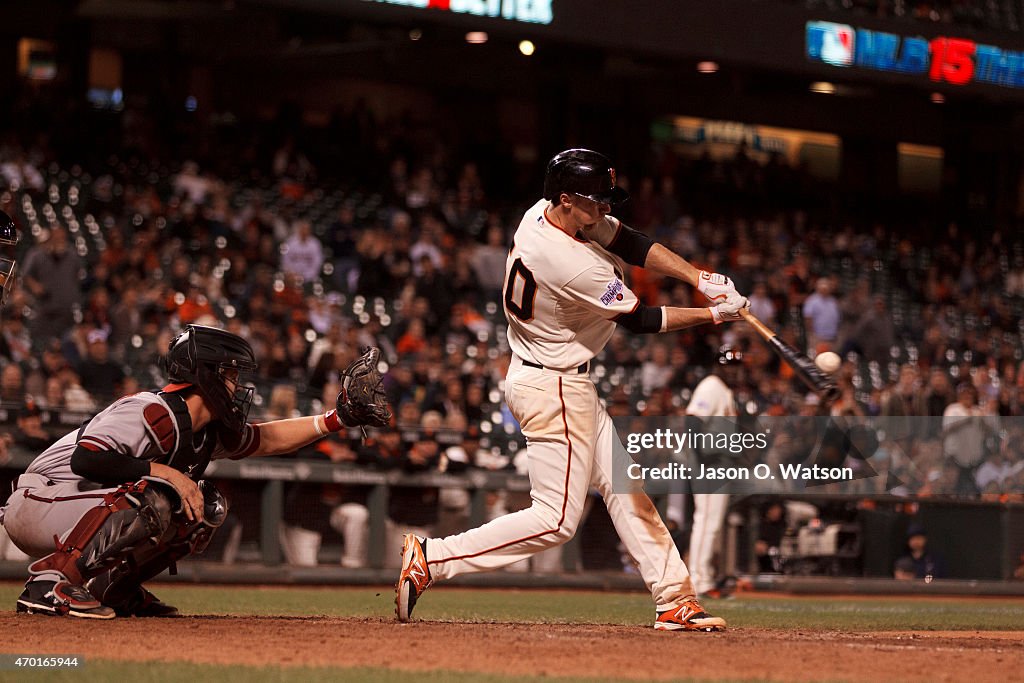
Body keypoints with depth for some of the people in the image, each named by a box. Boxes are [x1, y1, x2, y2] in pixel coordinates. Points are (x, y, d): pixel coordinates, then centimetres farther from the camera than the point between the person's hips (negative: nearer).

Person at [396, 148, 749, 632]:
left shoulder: (542, 213, -3)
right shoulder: (575, 266, -30)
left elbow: (633, 244, 3)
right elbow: (639, 320, -16)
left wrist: (702, 279, -7)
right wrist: (714, 315, -5)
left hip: (571, 384, 11)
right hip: (554, 390, -11)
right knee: (557, 519, -7)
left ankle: (674, 600, 18)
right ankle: (430, 559, -7)